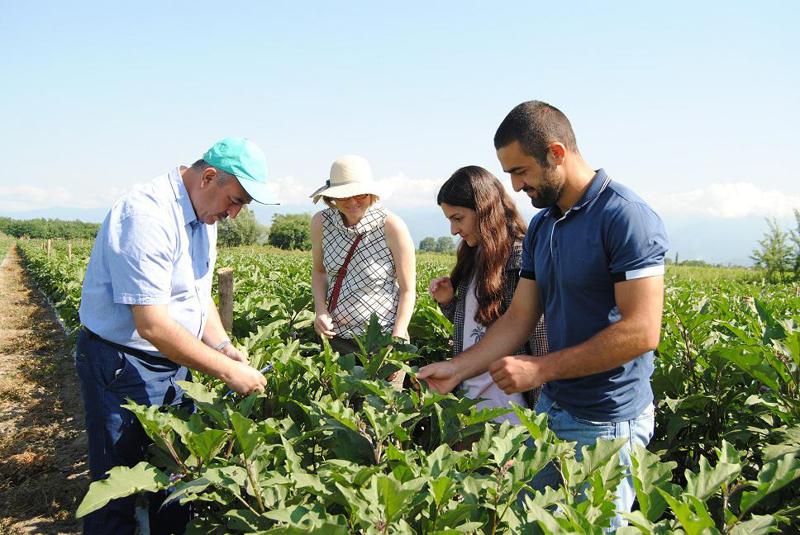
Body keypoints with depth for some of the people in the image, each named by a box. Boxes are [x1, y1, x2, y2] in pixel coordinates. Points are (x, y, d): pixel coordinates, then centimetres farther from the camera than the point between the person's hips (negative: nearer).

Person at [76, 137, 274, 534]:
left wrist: (225, 348, -1)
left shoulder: (204, 217, 5)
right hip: (123, 367, -9)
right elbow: (152, 325, -30)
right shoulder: (147, 215, -26)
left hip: (173, 363, 9)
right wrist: (227, 370, -25)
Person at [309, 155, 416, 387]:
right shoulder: (321, 222, -4)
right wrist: (320, 310, -3)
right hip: (336, 336, 4)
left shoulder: (391, 226, -15)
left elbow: (408, 290, -8)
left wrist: (397, 343, -15)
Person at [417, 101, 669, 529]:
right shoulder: (541, 225, 6)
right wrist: (458, 368, -3)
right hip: (550, 408, 8)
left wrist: (541, 369, -22)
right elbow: (519, 317, 8)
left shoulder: (627, 218, -18)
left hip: (606, 424, -8)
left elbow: (642, 332, -24)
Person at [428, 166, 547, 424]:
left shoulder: (523, 260, -16)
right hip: (468, 391, 8)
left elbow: (544, 345, -16)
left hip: (508, 403, -7)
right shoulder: (475, 257, 8)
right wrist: (447, 302, -1)